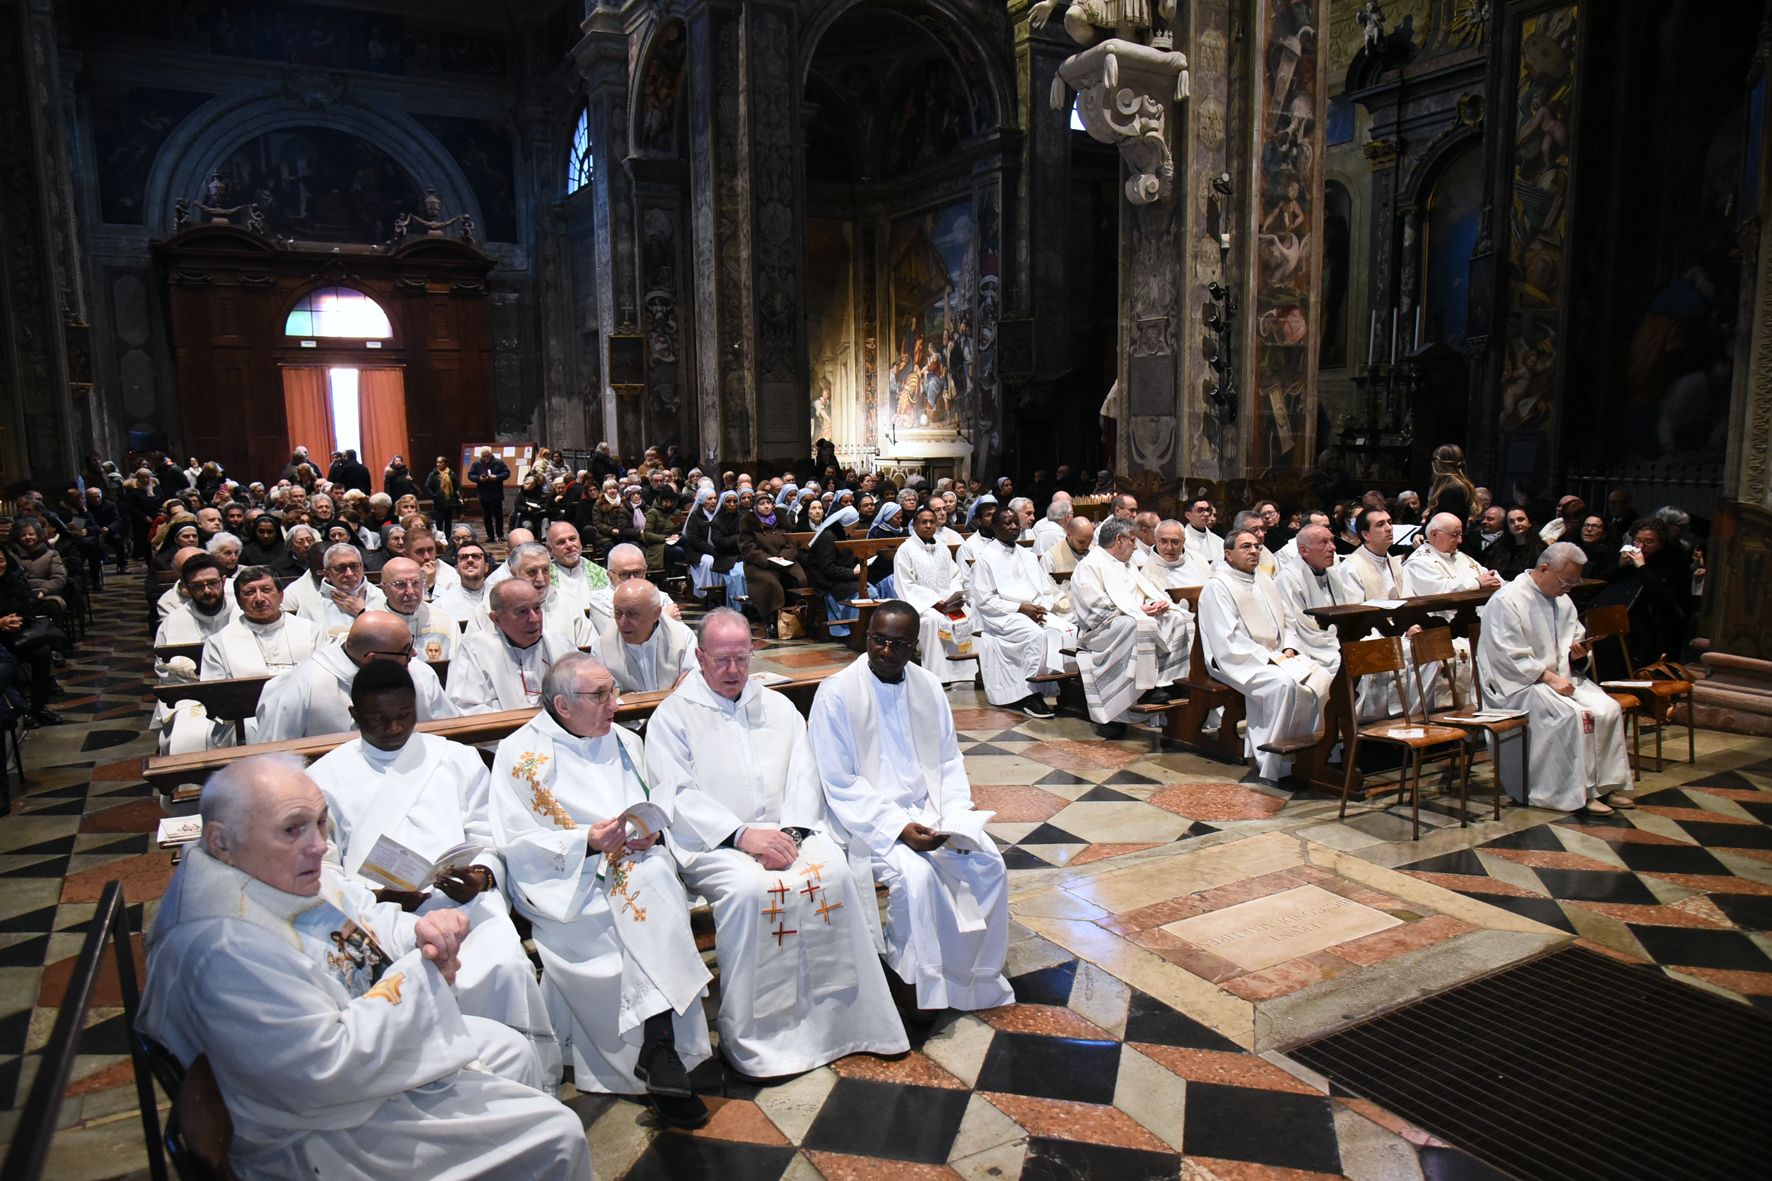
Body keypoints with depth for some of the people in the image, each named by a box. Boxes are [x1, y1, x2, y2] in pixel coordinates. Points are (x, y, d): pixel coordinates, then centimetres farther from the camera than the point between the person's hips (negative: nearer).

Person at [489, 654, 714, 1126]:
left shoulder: (625, 742, 20)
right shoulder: (519, 753, 3)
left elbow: (657, 809, 20)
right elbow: (515, 841, -5)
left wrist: (652, 831, -4)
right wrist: (587, 842, -18)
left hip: (636, 863, 4)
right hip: (562, 880, -4)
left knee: (653, 878, -31)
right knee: (645, 896, -32)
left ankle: (659, 1045, -32)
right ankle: (662, 1052, -25)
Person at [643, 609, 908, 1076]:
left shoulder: (778, 707, 18)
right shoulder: (673, 716, 5)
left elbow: (803, 776, 10)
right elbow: (676, 796, -6)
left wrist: (791, 831, -10)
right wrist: (742, 835, -18)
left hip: (788, 831, 4)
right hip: (714, 842, -3)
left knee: (836, 872, -25)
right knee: (747, 889, -34)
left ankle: (841, 1015, -13)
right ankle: (754, 1035, -20)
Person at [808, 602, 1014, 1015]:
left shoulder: (928, 687, 5)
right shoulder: (836, 694, -12)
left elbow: (949, 761, 10)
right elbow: (840, 785, -13)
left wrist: (955, 817, -8)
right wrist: (898, 828, -21)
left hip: (929, 808, 5)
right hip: (869, 819, -5)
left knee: (988, 863, -14)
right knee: (915, 874, -29)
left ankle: (977, 975, 5)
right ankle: (915, 981, -6)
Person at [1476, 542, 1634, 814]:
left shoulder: (1562, 600, 12)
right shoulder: (1506, 601, -14)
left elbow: (1575, 636, 23)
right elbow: (1511, 657, -19)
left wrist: (1577, 651, -1)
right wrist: (1549, 678, -22)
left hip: (1559, 676, 8)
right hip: (1518, 683, -8)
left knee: (1609, 709, -12)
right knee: (1571, 715, -28)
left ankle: (1606, 783, -2)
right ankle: (1578, 793, -18)